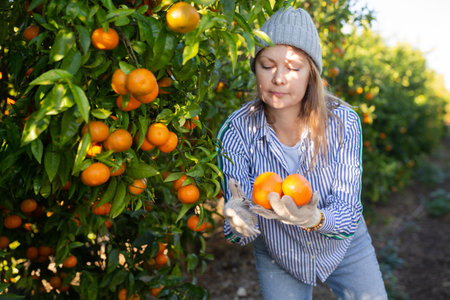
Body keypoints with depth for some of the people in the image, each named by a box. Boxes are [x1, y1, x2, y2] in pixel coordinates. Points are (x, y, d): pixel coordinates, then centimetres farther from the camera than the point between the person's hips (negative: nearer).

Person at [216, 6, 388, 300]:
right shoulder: (235, 132, -24)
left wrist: (313, 219, -46)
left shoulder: (342, 121, -24)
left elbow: (349, 215, -24)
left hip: (345, 248, 1)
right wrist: (238, 222, -46)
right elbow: (239, 234, -22)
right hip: (278, 259, 0)